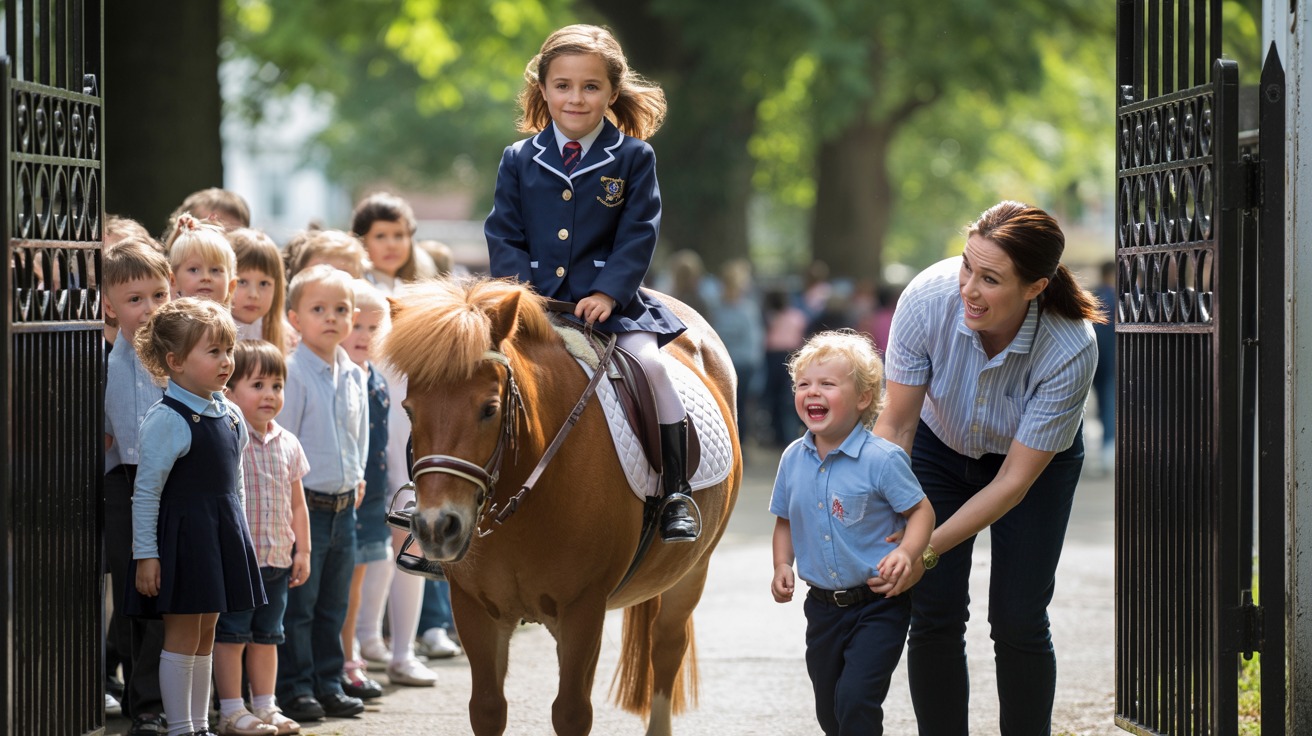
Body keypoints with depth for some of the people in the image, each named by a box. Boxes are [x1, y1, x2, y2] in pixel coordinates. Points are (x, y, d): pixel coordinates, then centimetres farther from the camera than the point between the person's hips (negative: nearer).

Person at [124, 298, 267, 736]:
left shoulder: (230, 416, 8)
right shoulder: (166, 420, -15)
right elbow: (146, 491, -14)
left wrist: (239, 535, 18)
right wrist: (145, 554, -16)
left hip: (222, 536, 7)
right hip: (181, 536, -7)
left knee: (206, 635, 14)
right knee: (182, 635, -2)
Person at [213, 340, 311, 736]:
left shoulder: (288, 445, 9)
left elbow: (297, 503, 15)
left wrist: (302, 550, 11)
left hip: (278, 557, 6)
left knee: (267, 635, 14)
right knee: (231, 634, -1)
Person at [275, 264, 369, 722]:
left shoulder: (354, 376, 9)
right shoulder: (293, 373, -13)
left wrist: (357, 477, 12)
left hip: (344, 504, 7)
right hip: (304, 503, -7)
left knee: (334, 603, 13)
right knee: (298, 603, -2)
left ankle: (329, 683, 21)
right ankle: (295, 688, 4)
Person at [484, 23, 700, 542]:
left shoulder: (633, 158, 2)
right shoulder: (518, 160, 7)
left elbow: (638, 236, -3)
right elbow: (503, 235, 7)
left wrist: (608, 292, -15)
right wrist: (518, 286, -10)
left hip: (605, 300, -2)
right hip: (532, 300, 2)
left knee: (650, 363, -23)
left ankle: (677, 494, -14)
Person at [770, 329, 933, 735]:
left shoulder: (882, 459, -15)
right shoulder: (793, 459, 1)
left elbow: (921, 511, -11)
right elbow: (785, 520, 15)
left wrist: (906, 552, -28)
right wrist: (782, 566, 0)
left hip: (877, 606, -6)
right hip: (823, 607, 6)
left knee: (855, 698, -17)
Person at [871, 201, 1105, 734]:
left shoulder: (1071, 350, -37)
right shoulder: (929, 297, -33)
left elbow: (1014, 480, -30)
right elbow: (896, 424, -23)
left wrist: (927, 550, -34)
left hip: (1039, 458, -1)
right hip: (941, 446, 2)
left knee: (1017, 620, -9)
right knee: (934, 615, -7)